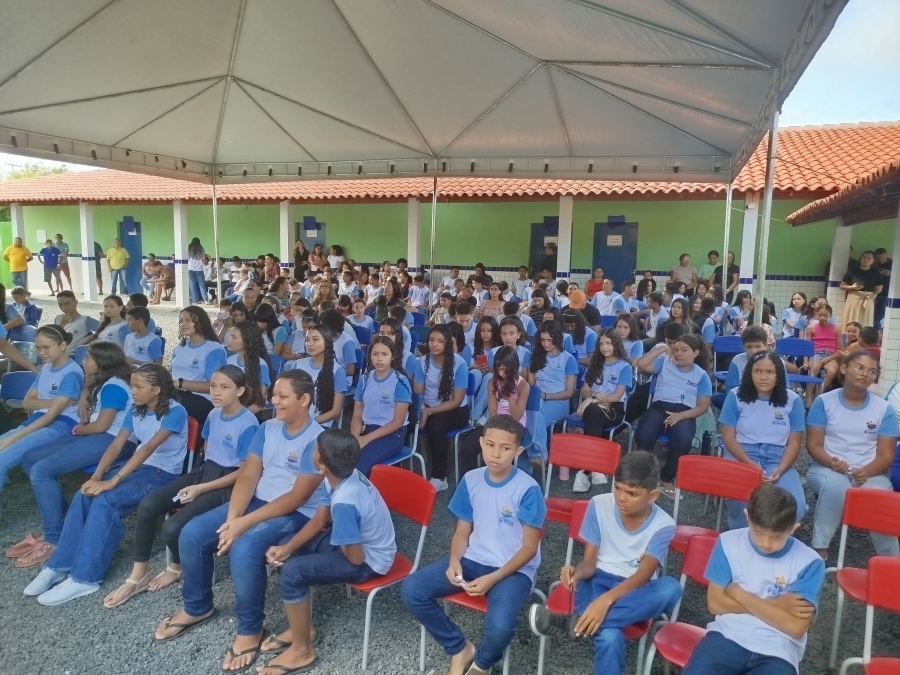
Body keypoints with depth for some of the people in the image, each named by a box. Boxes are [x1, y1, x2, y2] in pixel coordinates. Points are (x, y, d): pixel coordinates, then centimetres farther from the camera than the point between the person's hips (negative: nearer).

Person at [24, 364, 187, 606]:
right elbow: (116, 445, 2)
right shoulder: (136, 411, 8)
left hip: (163, 474, -7)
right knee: (84, 495, -15)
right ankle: (59, 566, -5)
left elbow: (148, 448, -25)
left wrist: (113, 481, -28)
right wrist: (96, 477, -13)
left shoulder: (175, 412, -18)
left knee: (105, 500, -27)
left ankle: (84, 578, -18)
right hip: (138, 467, 7)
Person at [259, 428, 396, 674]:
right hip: (358, 540, 9)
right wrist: (287, 548, -7)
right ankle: (301, 626, 20)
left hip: (370, 559, -9)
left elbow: (355, 557, -25)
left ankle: (302, 651, 1)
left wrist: (337, 540, -5)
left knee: (291, 573, -19)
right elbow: (319, 520, 4)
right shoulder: (344, 477, -9)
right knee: (283, 553, 8)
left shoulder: (344, 502, -35)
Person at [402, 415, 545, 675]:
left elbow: (529, 547, -12)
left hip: (514, 569, -4)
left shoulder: (527, 489, -16)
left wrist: (492, 579, -20)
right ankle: (460, 649, 9)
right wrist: (454, 561, -14)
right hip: (473, 559, 5)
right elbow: (462, 530, 6)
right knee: (411, 590, -14)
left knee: (500, 627, -32)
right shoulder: (471, 480, -3)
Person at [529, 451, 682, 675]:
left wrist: (607, 599, -40)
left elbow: (643, 574, -22)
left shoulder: (663, 525, -12)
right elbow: (589, 561, -7)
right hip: (600, 579, -2)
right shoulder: (599, 505, -10)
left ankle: (575, 623, -37)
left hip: (635, 590, 2)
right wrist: (577, 572, -33)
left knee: (670, 588, -37)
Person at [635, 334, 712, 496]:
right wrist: (662, 349, 4)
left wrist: (680, 416, -13)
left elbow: (703, 406, 4)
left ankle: (667, 478, -9)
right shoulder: (664, 363, 16)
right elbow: (641, 364, -1)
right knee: (643, 436, -32)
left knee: (683, 440, -35)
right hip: (659, 407, 1)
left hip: (685, 413, -1)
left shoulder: (701, 375, 12)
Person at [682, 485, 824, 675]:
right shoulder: (729, 542, 0)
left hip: (776, 651, 0)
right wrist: (774, 604, -5)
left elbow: (795, 627, -9)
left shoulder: (808, 562, -4)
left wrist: (740, 595, -6)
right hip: (727, 636, 1)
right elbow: (715, 603, 0)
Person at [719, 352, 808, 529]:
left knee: (796, 507, -27)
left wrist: (780, 470, -16)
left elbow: (793, 444, 3)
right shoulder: (736, 396, -1)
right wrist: (750, 464, -17)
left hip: (778, 461, 2)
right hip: (742, 458, -1)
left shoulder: (793, 400, 2)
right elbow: (728, 437, -1)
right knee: (742, 502, -34)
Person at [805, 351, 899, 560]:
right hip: (826, 468, -1)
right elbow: (813, 445, -1)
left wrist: (866, 472, -19)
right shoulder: (824, 402, 1)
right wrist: (831, 463, -22)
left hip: (869, 473, 2)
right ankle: (819, 548, -22)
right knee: (835, 484, -37)